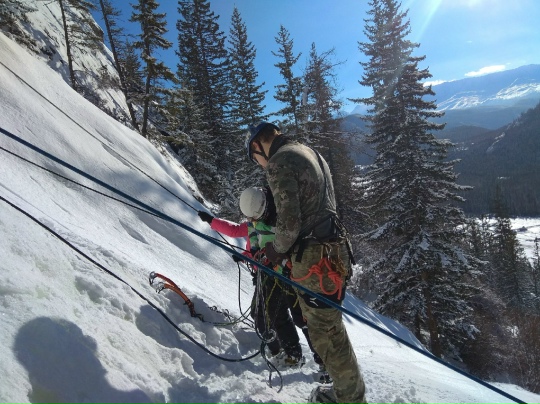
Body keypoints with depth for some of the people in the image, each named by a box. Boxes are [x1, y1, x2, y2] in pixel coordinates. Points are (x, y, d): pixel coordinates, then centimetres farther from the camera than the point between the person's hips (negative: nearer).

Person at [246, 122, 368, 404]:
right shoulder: (310, 153, 16)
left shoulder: (279, 163, -14)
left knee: (325, 332, 6)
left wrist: (277, 249, 0)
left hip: (313, 258, -10)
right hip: (333, 248, 10)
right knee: (330, 326, 21)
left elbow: (289, 223, -21)